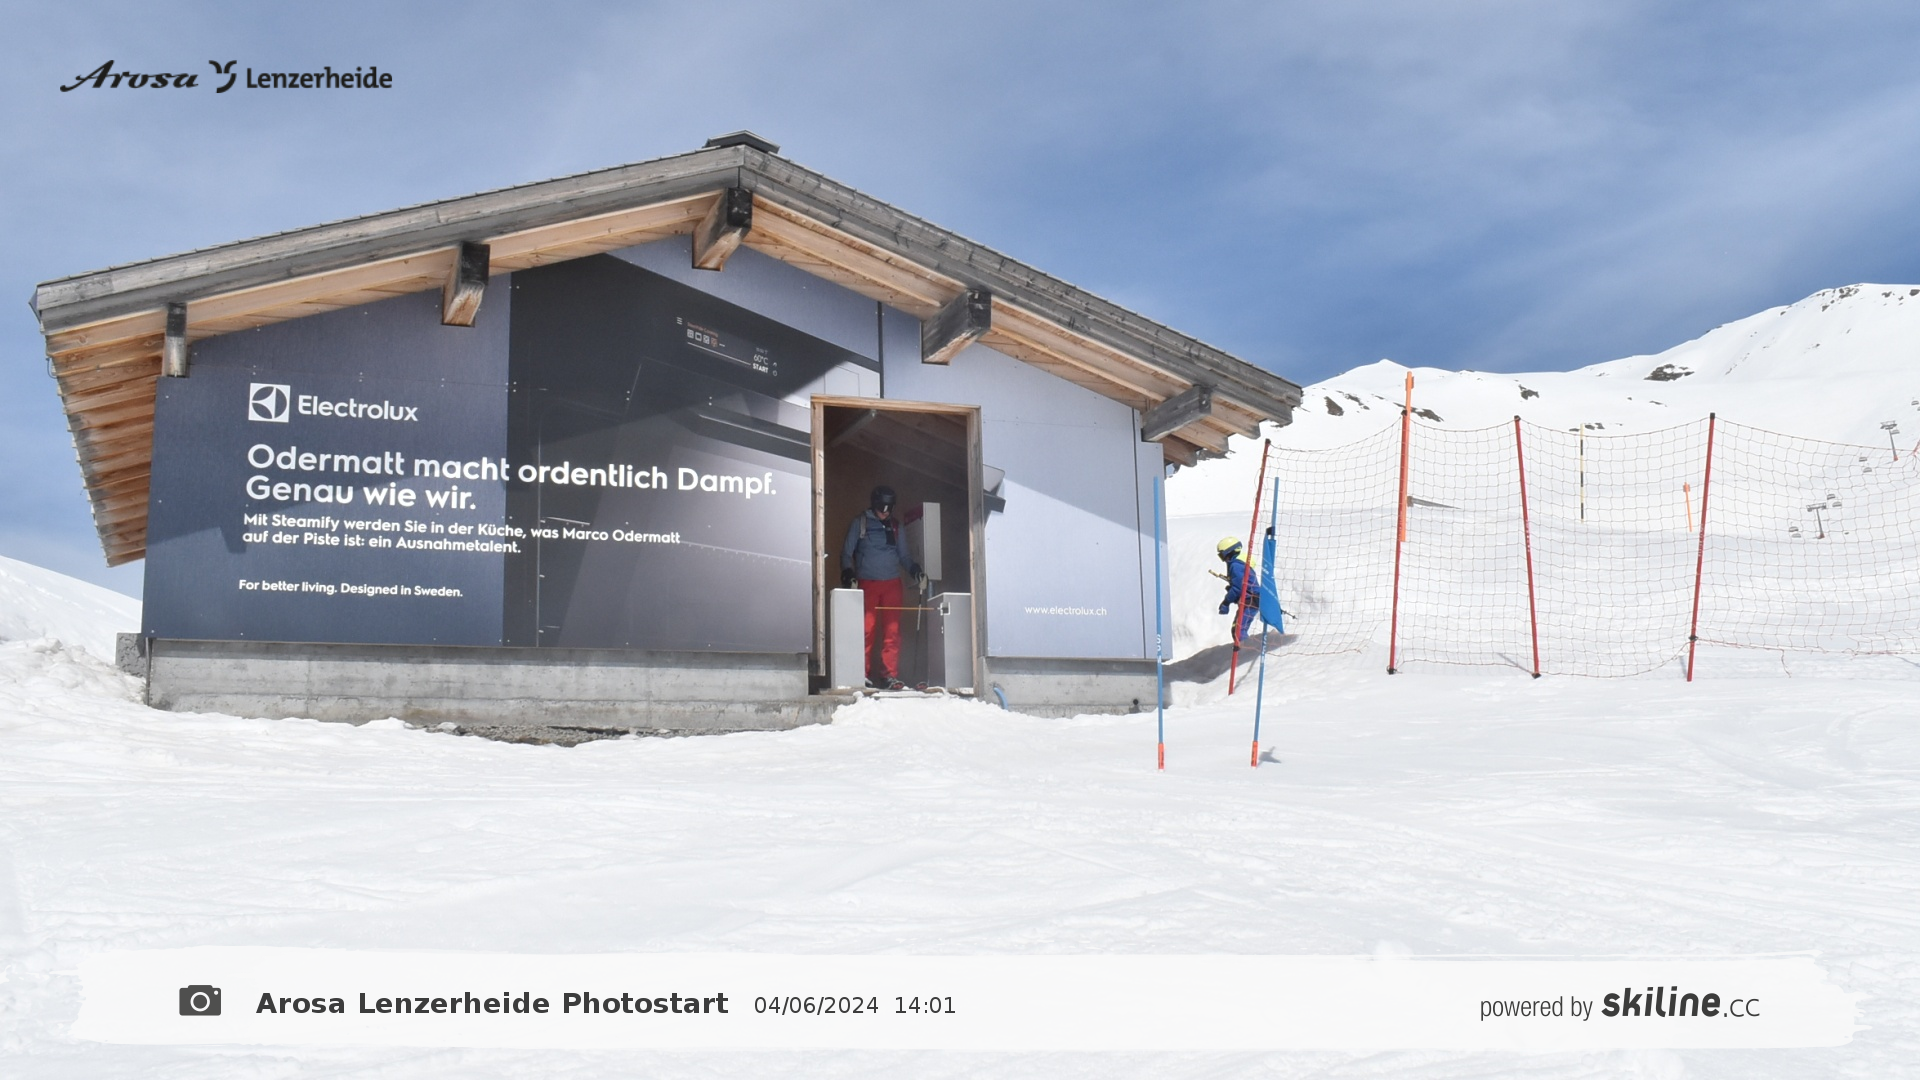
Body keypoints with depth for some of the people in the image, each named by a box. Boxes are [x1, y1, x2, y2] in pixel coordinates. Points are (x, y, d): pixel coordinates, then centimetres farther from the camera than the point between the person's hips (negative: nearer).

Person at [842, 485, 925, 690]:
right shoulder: (860, 523, 6)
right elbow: (847, 552, 7)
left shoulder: (896, 527, 13)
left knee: (892, 631, -3)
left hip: (892, 583, 2)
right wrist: (848, 573, -10)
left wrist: (914, 569, -2)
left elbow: (903, 555, 18)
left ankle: (890, 675, -2)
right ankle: (863, 674, -2)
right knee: (866, 629, -8)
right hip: (867, 583, -2)